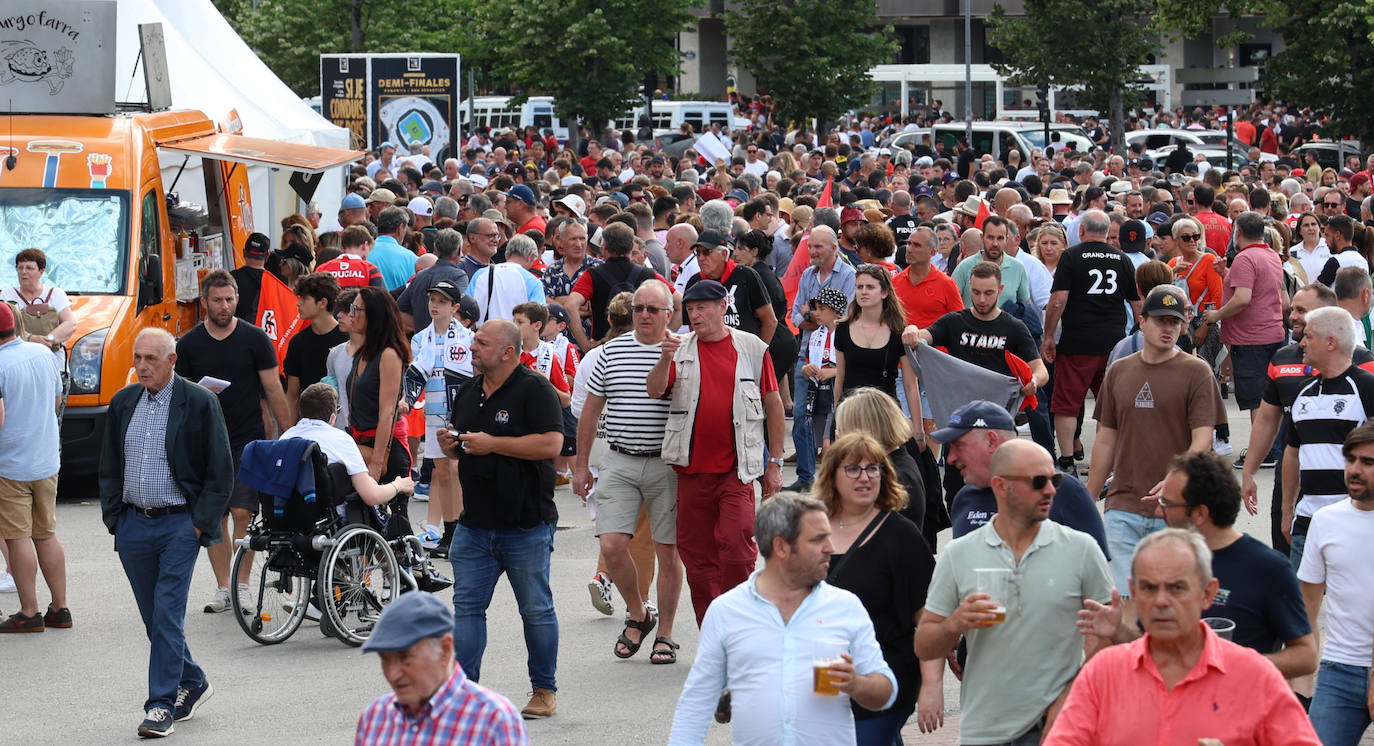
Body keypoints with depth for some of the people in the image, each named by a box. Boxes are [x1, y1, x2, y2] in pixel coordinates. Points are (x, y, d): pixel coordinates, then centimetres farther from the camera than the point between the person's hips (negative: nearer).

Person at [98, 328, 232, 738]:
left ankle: (162, 705, -5)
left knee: (167, 615, -9)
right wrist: (114, 516, 7)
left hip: (179, 523, -5)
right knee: (155, 618, 11)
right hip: (133, 526, 5)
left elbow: (220, 471, -4)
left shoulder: (200, 403, -6)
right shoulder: (122, 403, 9)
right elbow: (109, 466, 16)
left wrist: (202, 522, -8)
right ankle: (192, 683, 28)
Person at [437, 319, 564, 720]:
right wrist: (450, 446, 1)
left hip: (526, 525, -6)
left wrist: (492, 443, -19)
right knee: (467, 605, 1)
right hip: (475, 522, 6)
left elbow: (551, 444, -20)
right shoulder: (467, 393, 14)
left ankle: (544, 689, 15)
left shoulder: (534, 390, -9)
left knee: (536, 610, 4)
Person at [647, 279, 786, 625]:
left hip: (737, 469, -3)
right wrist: (666, 359, -24)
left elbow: (773, 404, 7)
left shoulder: (752, 348, 3)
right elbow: (655, 390, -5)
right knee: (696, 556, 6)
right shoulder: (680, 348, 7)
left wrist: (775, 462, 6)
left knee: (737, 547, -15)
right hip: (692, 468, 3)